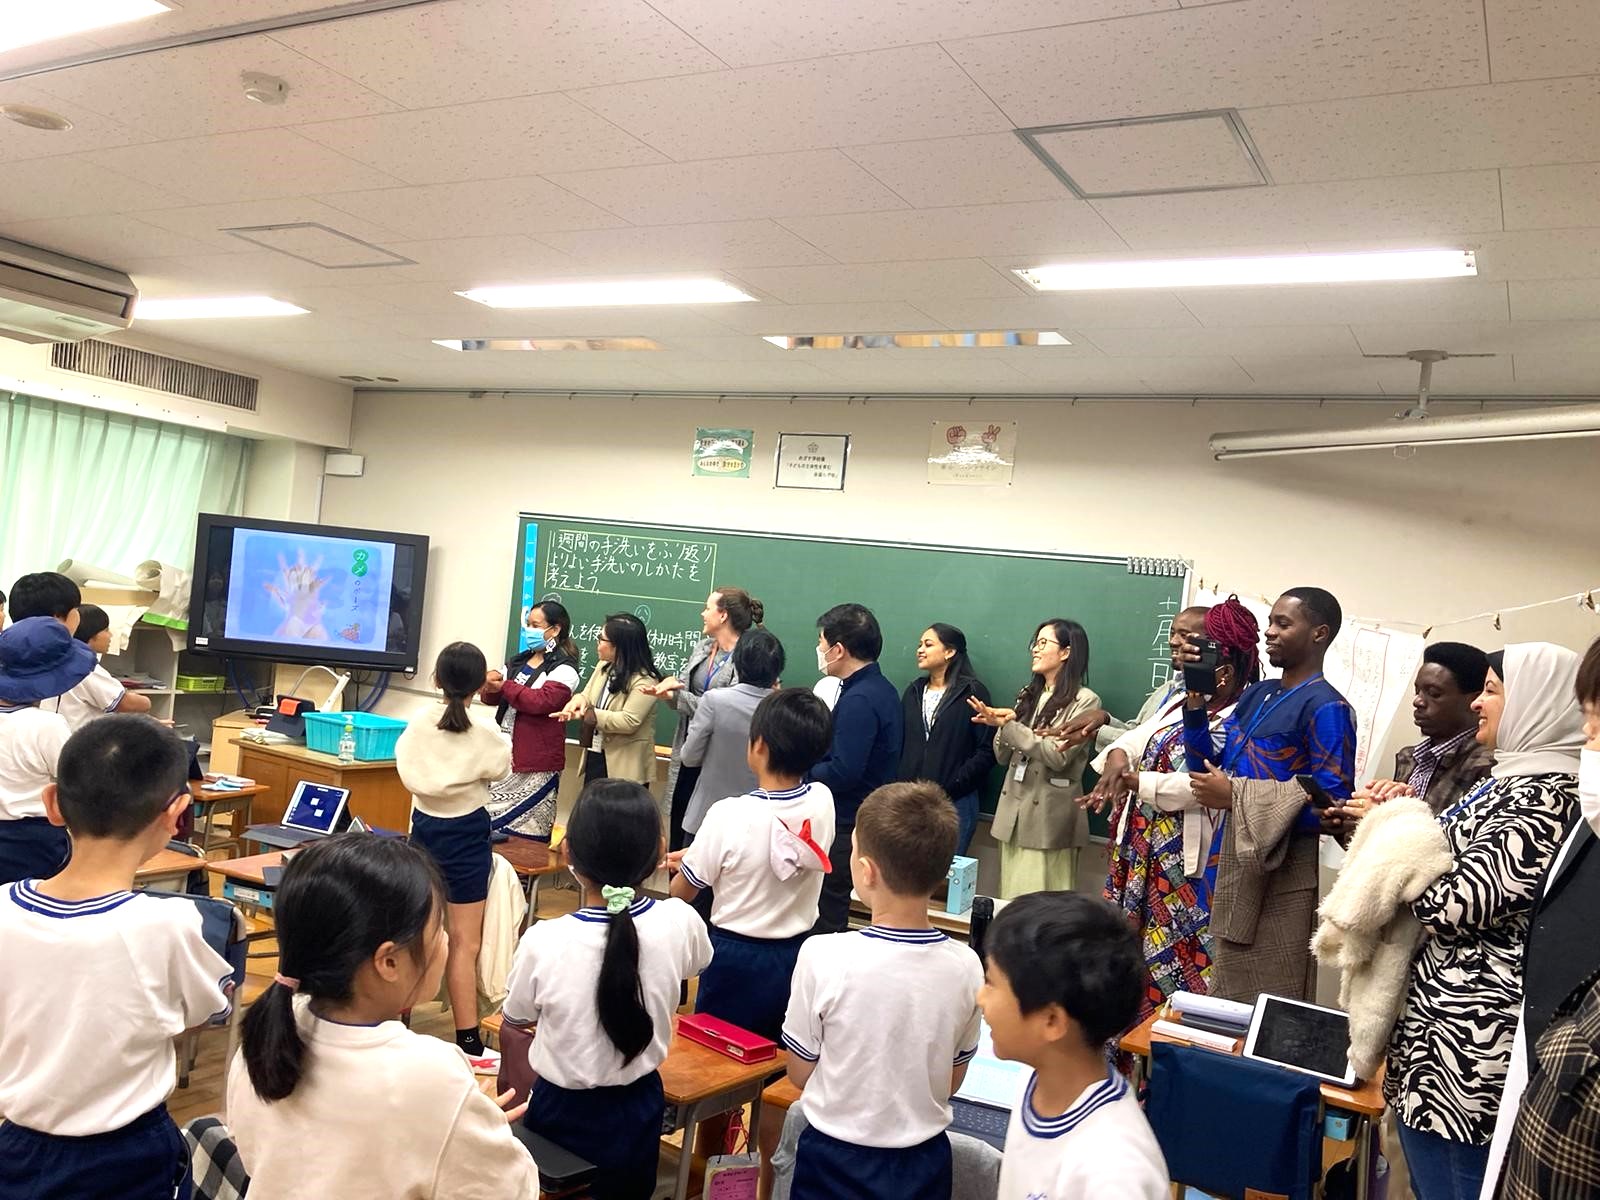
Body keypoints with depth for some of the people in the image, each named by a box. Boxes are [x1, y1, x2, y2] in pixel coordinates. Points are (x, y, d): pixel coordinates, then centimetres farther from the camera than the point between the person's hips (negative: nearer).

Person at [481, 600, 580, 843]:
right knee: (490, 820, 9)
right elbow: (492, 698, 14)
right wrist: (490, 687, -9)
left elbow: (540, 702, -20)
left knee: (525, 835, -4)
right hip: (503, 754, 7)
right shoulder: (519, 661, 14)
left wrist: (504, 686, -16)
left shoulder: (564, 669, -7)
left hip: (534, 764, -7)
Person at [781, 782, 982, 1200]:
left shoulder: (824, 956, -23)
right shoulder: (966, 966, -15)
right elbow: (952, 1081, -1)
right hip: (925, 1161, 3)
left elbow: (800, 1074, -8)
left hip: (836, 1159, -2)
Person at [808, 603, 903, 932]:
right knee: (833, 913, 18)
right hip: (864, 817, 10)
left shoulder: (858, 701, -21)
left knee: (825, 920, 0)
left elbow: (843, 773, -26)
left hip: (844, 827, -10)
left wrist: (798, 772, -11)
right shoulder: (880, 689, 10)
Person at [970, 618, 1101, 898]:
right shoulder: (1028, 696, 14)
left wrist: (1009, 726, -17)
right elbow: (1003, 757, 12)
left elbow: (1058, 756, -17)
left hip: (1049, 817, -6)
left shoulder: (1085, 701, -6)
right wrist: (1002, 726, -8)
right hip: (1013, 811, 6)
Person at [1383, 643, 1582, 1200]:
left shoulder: (1543, 798, -18)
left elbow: (1449, 905, -23)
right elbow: (1451, 864, 21)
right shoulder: (1513, 782, 14)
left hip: (1463, 1038, -10)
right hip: (1440, 1026, 10)